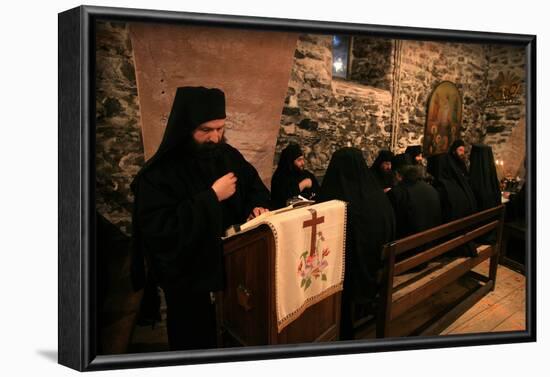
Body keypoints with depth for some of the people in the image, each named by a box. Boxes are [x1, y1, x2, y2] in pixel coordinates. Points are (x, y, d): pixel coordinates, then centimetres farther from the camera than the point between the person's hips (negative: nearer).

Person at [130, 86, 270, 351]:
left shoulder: (229, 156, -1)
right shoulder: (158, 175, -20)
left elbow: (254, 185, 16)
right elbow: (160, 231, -30)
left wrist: (258, 206, -8)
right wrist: (212, 197, -28)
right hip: (189, 282, -5)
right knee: (197, 341, 12)